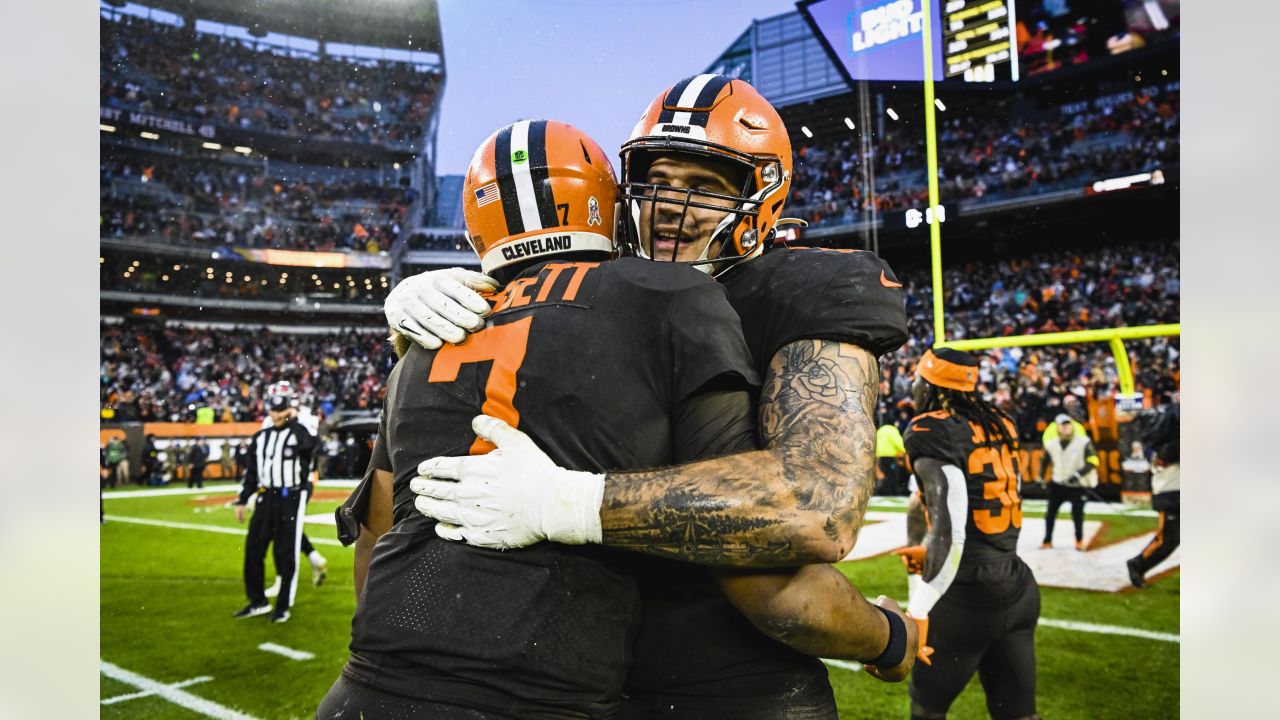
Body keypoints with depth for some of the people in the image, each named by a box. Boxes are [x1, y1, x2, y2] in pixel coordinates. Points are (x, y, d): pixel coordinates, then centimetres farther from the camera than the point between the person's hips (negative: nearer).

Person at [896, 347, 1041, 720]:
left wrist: (918, 610, -23)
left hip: (969, 598, -7)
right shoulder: (1000, 426, 10)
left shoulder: (931, 432, -13)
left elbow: (949, 526, -23)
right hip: (1019, 589, 7)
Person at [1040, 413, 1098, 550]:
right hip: (1058, 483, 3)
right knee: (1050, 511, -1)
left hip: (1078, 485, -3)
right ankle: (1047, 540, 12)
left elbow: (1093, 461, -10)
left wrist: (1079, 474, -20)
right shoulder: (1051, 444, 3)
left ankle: (1079, 540, 23)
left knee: (1077, 513, 0)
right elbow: (1045, 461, 16)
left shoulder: (1084, 442, -8)